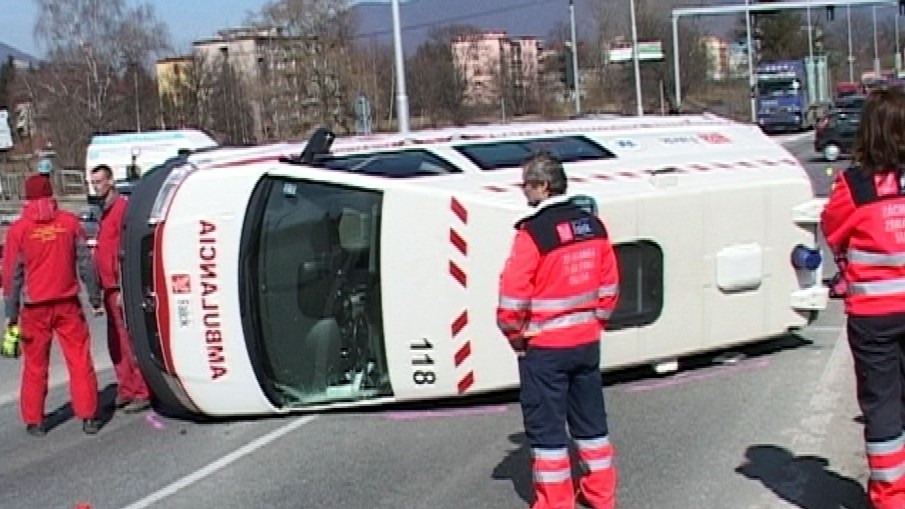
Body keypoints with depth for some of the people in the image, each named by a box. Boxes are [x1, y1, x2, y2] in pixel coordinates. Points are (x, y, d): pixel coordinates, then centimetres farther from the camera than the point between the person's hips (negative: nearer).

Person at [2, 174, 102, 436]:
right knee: (80, 361, 7)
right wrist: (95, 298, 9)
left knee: (35, 366, 10)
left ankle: (34, 421, 16)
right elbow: (85, 264, 1)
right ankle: (88, 417, 8)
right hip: (68, 304, 1)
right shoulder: (70, 222, -2)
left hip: (36, 308, 0)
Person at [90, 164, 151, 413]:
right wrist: (102, 288, 19)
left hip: (120, 288, -10)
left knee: (127, 340, -7)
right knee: (115, 342, 13)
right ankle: (125, 391, 21)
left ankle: (142, 393, -2)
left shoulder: (121, 208, -12)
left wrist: (123, 289, -20)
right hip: (110, 288, 10)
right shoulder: (105, 210, 17)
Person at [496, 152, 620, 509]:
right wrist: (595, 322, 16)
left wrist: (516, 336, -5)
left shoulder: (533, 232, -19)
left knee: (546, 425, 5)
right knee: (590, 419, 19)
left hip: (544, 348, -7)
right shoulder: (593, 225, 2)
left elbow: (512, 296, -20)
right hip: (587, 342, 7)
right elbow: (609, 284, 8)